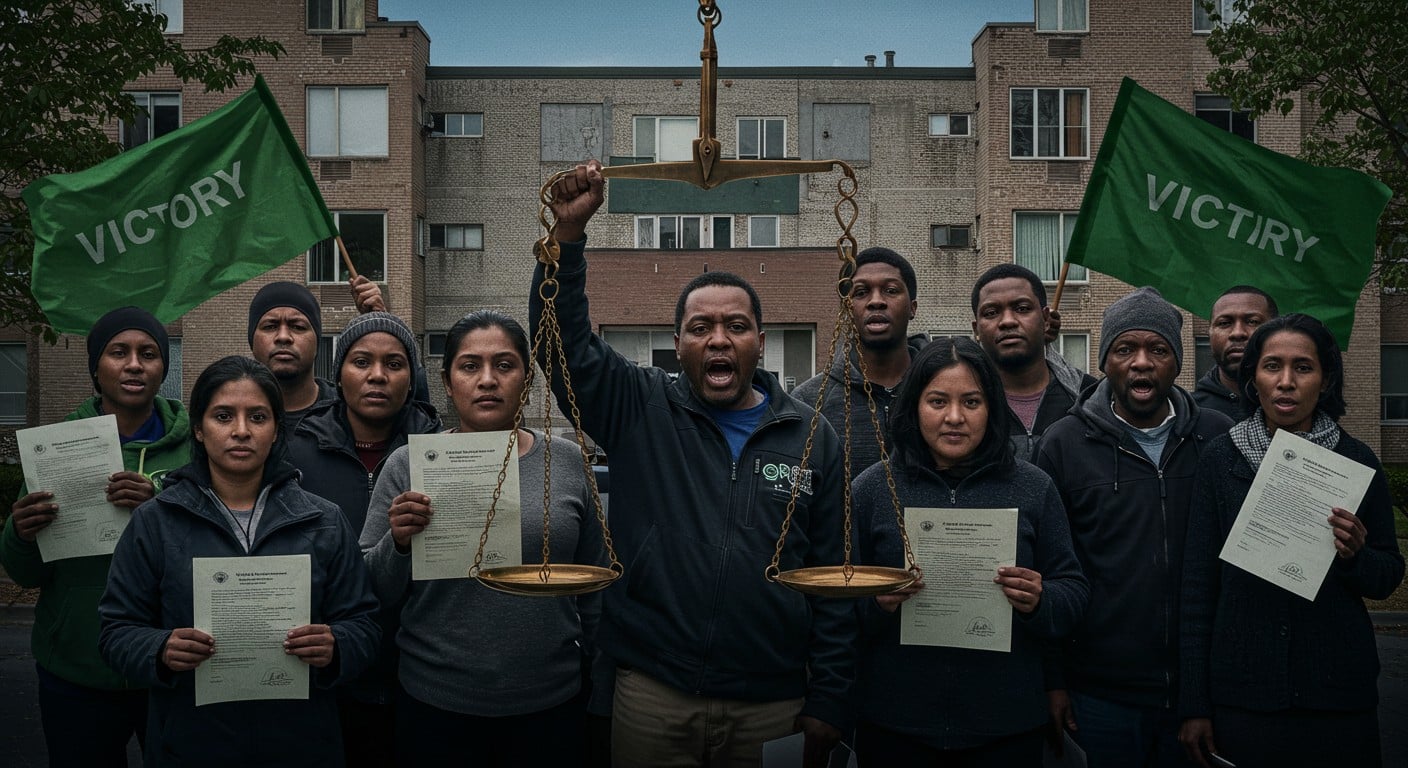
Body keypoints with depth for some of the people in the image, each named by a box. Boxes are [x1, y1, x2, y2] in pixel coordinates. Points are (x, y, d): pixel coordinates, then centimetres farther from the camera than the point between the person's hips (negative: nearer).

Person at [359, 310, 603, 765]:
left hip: (550, 705, 1)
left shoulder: (569, 464, 0)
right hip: (434, 705, 0)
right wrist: (398, 543, -16)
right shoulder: (408, 466, -2)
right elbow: (375, 593, 1)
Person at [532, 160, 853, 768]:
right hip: (652, 698, -1)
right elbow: (565, 339, -8)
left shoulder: (811, 438, 4)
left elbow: (832, 579, 5)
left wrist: (827, 704, 2)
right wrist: (569, 232, -19)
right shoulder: (640, 410, 3)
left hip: (773, 705, 1)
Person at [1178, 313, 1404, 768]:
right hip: (1242, 692, 0)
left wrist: (1356, 557, -16)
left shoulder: (1356, 460, 1)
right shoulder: (1221, 457, -1)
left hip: (1340, 696, 1)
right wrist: (1194, 704, -1)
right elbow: (1198, 583, 0)